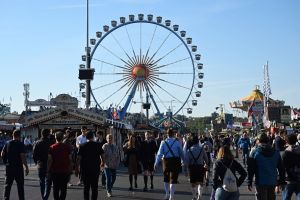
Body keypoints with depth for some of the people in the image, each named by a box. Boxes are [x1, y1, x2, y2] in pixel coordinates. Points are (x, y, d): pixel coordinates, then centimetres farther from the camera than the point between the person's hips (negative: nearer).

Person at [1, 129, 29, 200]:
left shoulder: (7, 143, 3)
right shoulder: (20, 144, -11)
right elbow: (23, 156, -16)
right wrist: (26, 167, -13)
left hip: (9, 167, 4)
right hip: (18, 167, -4)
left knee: (7, 185, 10)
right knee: (20, 185, 7)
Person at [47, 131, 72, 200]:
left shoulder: (52, 147, -3)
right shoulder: (67, 147, -2)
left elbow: (49, 160, -5)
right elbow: (70, 160, -1)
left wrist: (48, 170, 2)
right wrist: (70, 170, 7)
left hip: (55, 171, 0)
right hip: (65, 171, 0)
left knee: (56, 188, 11)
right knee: (63, 188, 4)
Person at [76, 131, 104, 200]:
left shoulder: (82, 146, -4)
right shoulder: (98, 145, -3)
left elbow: (78, 158, -9)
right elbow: (102, 155, 3)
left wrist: (76, 169, -4)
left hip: (85, 169, 0)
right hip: (96, 169, 0)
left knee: (86, 187, 9)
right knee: (94, 187, 7)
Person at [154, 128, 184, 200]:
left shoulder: (163, 142, -3)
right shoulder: (177, 142, -6)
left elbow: (159, 153, -4)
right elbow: (181, 152, 1)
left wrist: (156, 163, -1)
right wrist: (182, 161, 17)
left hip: (166, 161, 2)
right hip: (175, 160, -1)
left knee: (166, 178, 20)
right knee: (173, 179, 3)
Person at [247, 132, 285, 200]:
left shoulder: (255, 152, -6)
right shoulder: (276, 152, 4)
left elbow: (250, 169, -6)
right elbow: (281, 169, 6)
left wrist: (249, 183, -1)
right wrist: (281, 181, 14)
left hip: (260, 182, -3)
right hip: (272, 182, 3)